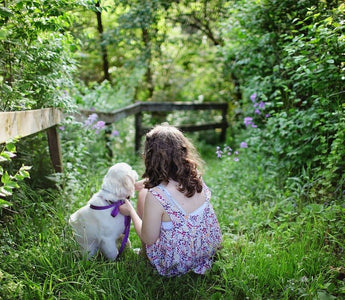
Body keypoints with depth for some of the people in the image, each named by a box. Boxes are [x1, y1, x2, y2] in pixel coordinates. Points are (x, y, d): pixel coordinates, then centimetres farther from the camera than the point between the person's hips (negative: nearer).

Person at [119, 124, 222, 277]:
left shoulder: (155, 196, -33)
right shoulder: (195, 177, -14)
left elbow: (148, 239, -17)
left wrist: (130, 211, -2)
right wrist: (145, 183, 20)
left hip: (176, 265, -5)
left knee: (143, 194, 9)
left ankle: (143, 254, 33)